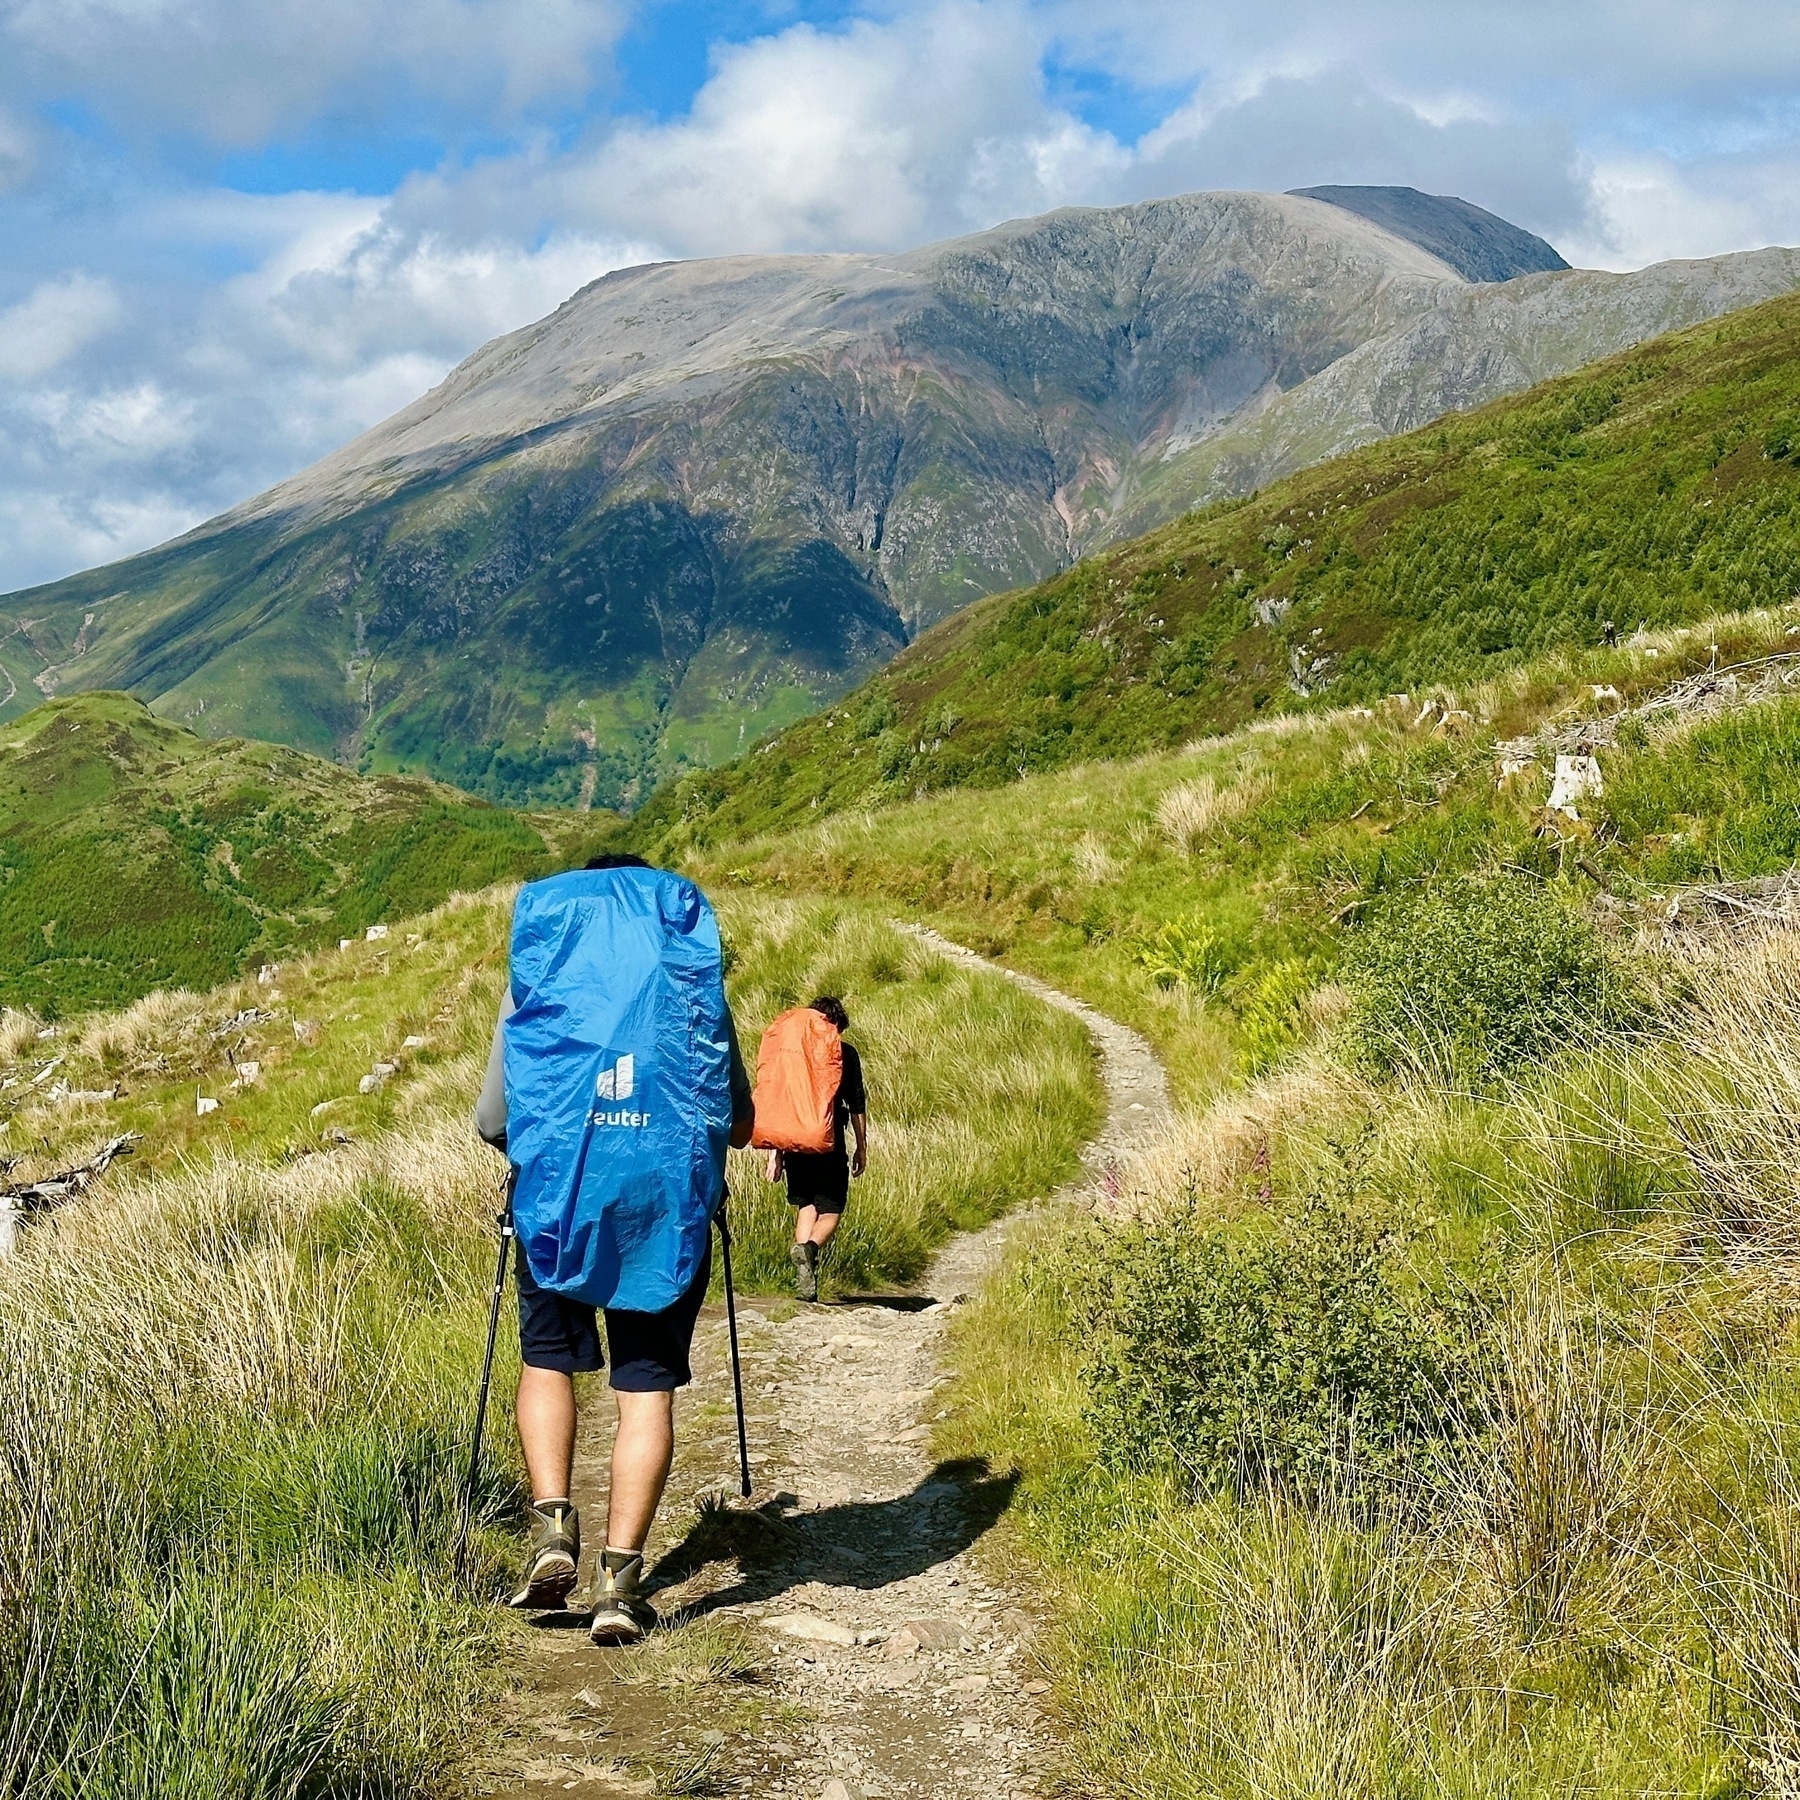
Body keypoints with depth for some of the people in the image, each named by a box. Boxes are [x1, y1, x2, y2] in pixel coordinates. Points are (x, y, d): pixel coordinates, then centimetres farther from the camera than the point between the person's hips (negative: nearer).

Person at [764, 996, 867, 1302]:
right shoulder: (845, 1054, 2)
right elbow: (857, 1104, 2)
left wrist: (774, 1152, 13)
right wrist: (861, 1147, 10)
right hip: (829, 1144, -3)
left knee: (805, 1207, 15)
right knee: (831, 1210, 5)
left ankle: (805, 1285, 7)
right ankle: (810, 1248, -28)